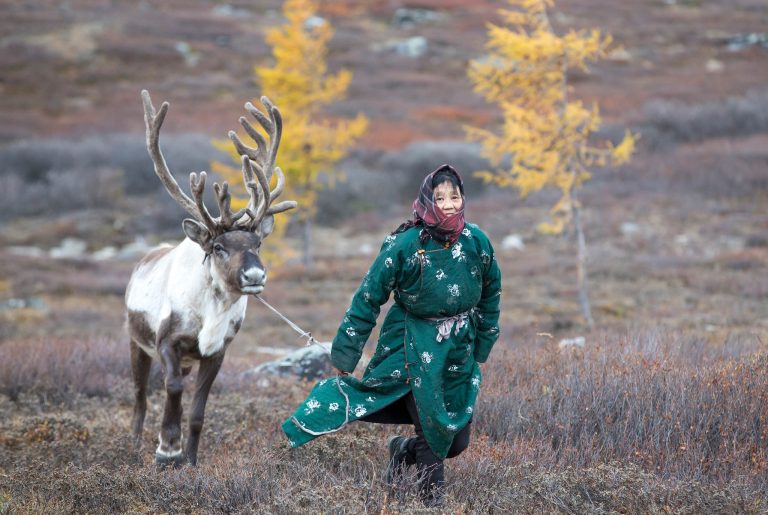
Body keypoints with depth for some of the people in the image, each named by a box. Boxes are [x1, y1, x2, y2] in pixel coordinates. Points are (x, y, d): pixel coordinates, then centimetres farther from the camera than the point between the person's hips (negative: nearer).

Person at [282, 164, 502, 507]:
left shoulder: (477, 242, -3)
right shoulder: (405, 244, -14)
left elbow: (490, 294, 13)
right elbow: (368, 297, -9)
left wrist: (483, 345, 15)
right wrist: (345, 354, -7)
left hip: (460, 351, 4)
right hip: (415, 347, -4)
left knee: (457, 442, 6)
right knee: (434, 432, -6)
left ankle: (403, 450, 35)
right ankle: (431, 500, 16)